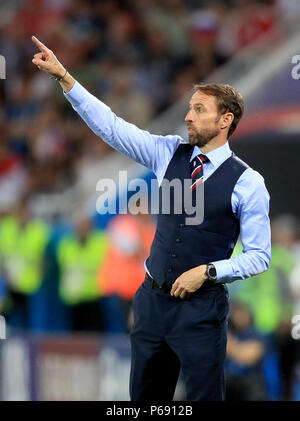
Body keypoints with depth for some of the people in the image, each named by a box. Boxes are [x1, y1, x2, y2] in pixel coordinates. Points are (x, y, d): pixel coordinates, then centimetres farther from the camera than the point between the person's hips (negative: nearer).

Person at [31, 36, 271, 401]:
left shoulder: (247, 183, -8)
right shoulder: (170, 154, 4)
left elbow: (259, 256, -5)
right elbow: (110, 126, -1)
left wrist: (208, 271, -17)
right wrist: (63, 76, -8)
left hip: (201, 307, -5)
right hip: (153, 299, 5)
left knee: (204, 396, -1)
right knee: (145, 396, 11)